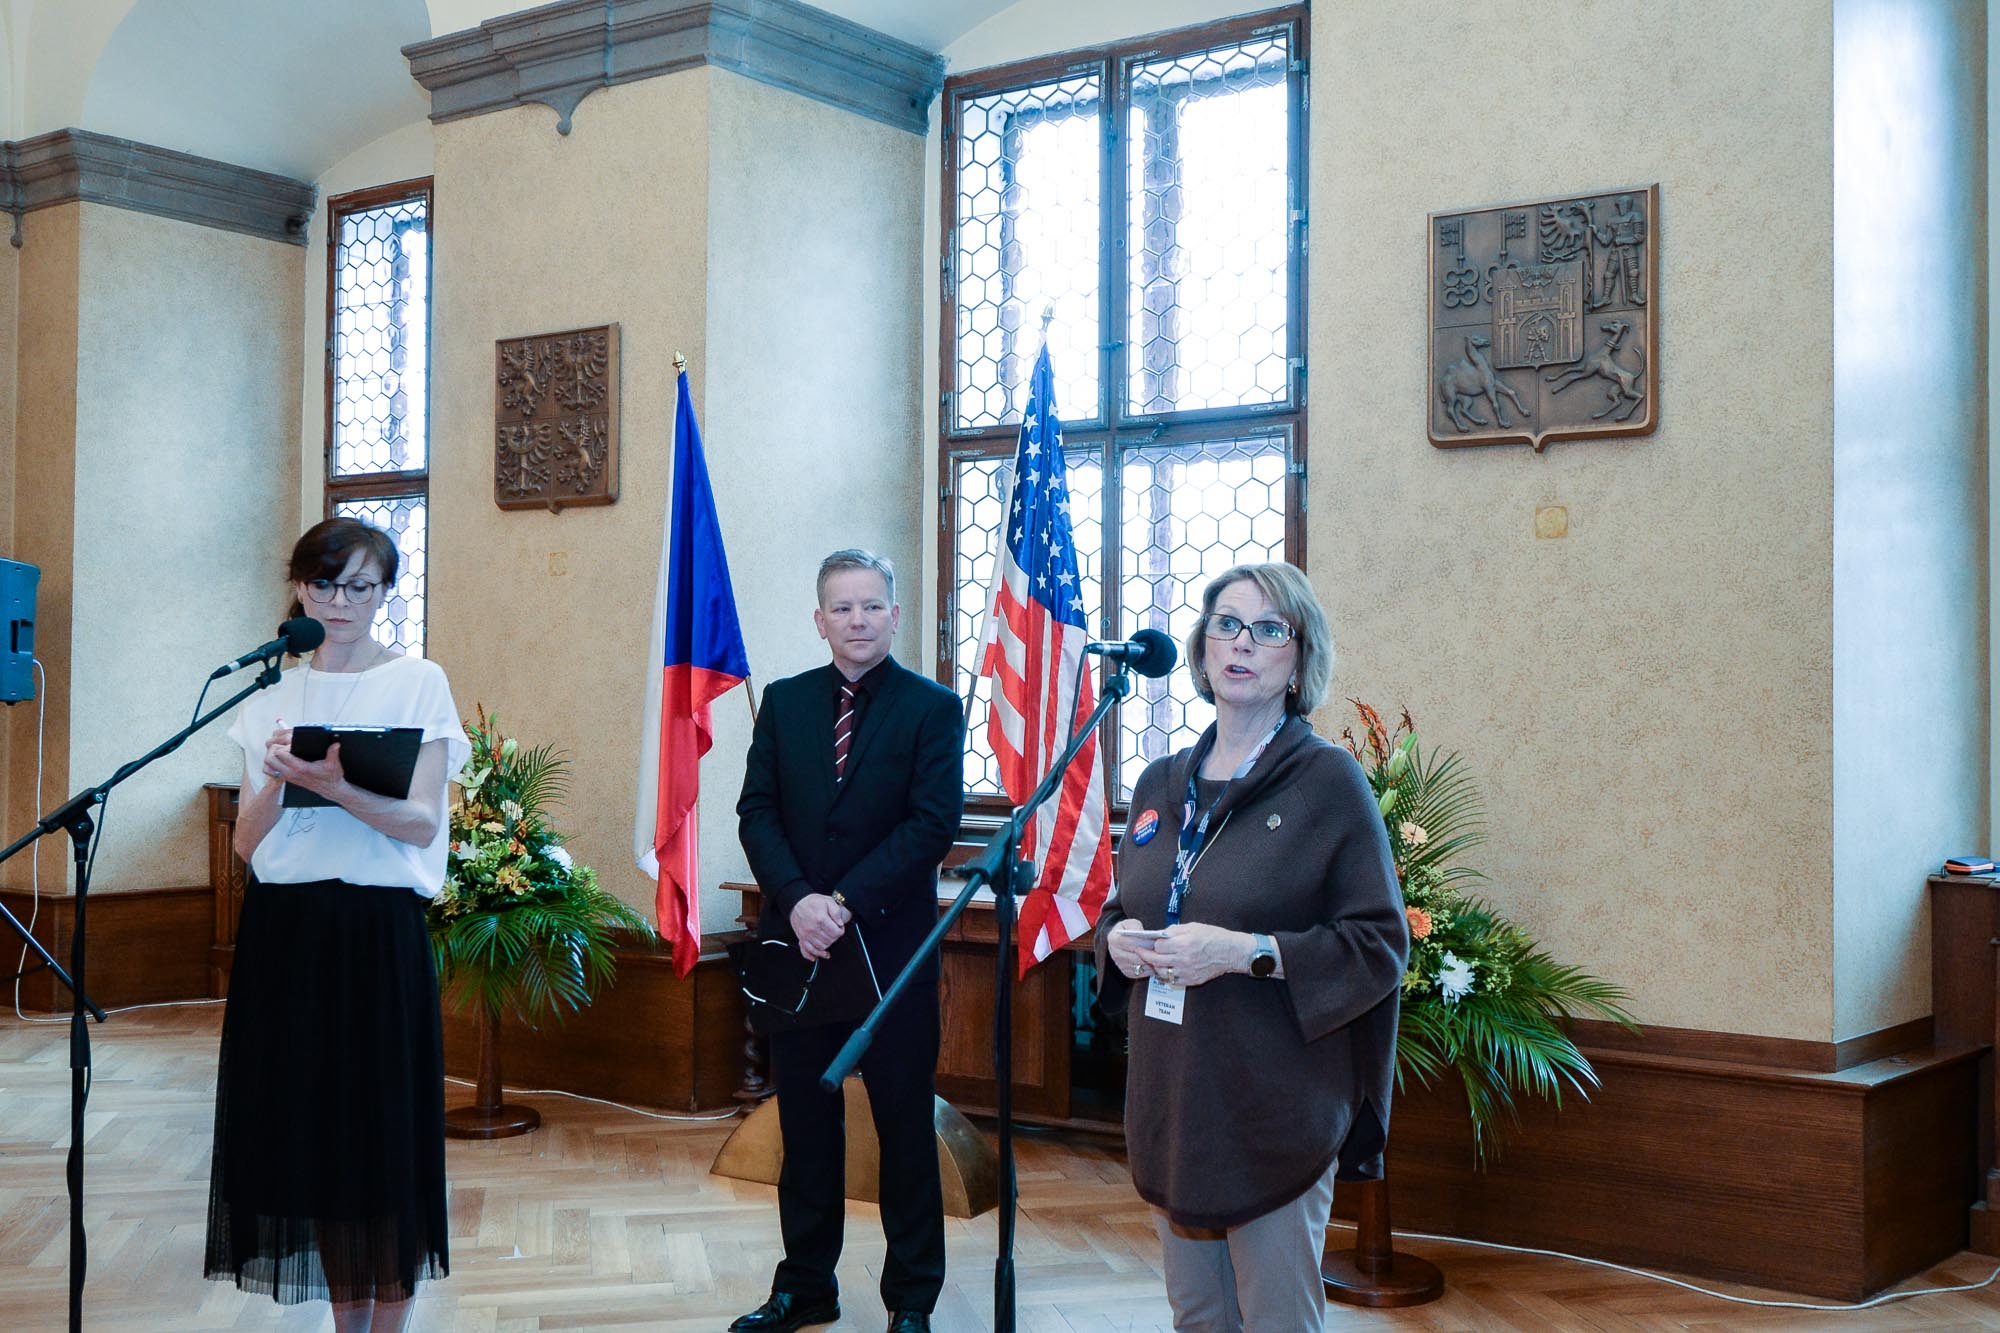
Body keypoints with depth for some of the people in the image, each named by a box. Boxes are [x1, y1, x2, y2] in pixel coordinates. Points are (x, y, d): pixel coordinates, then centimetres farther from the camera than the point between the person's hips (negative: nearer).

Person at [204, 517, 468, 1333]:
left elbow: (421, 820, -8)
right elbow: (246, 842, 8)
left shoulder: (417, 683, 0)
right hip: (284, 928, 4)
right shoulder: (272, 696, 12)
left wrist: (334, 787, -23)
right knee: (309, 1122, 6)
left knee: (385, 1122, -1)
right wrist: (279, 781, -12)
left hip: (377, 927, -4)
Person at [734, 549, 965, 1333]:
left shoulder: (933, 708, -2)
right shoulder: (783, 703, 8)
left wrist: (846, 903, -17)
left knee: (905, 1125, 6)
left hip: (892, 946, -3)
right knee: (805, 1127, 12)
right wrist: (797, 899, -13)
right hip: (798, 944, 3)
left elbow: (933, 825, -11)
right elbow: (757, 812, 2)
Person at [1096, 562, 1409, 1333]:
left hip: (1275, 1116, -5)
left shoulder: (1328, 780, -7)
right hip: (1170, 1103, 5)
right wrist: (1116, 937, -3)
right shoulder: (1162, 784, 10)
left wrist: (1248, 951, -21)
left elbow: (1380, 944, -11)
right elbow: (1122, 907, 21)